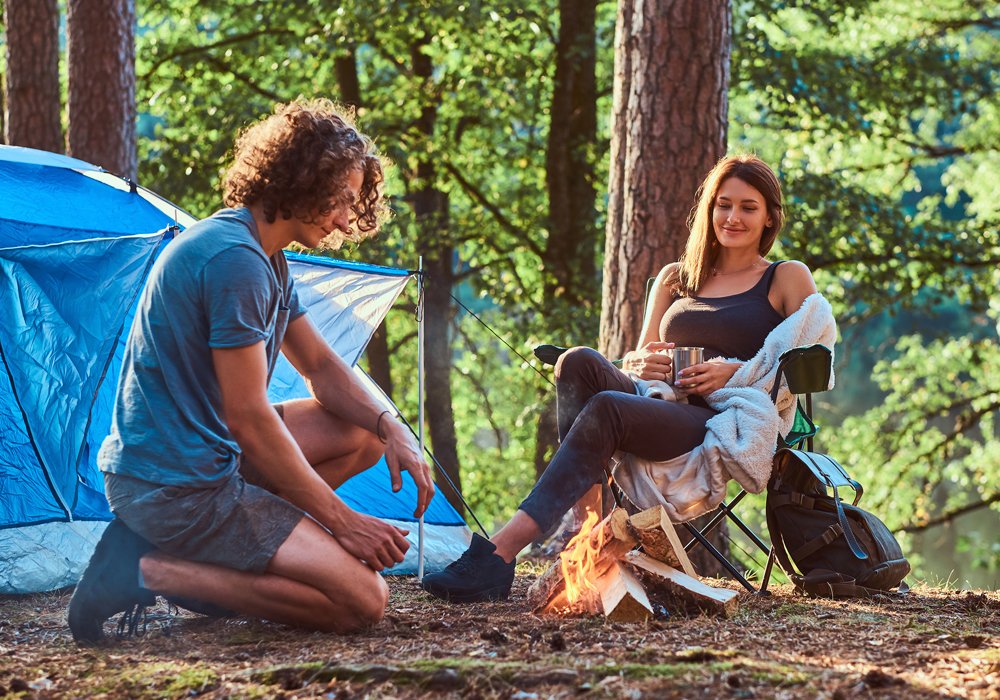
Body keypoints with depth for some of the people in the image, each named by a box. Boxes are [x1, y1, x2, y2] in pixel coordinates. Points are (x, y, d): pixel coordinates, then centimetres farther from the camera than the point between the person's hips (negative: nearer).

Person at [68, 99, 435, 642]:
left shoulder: (267, 259, 13)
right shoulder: (234, 259, -21)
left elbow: (321, 367, 21)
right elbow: (249, 418, -21)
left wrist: (390, 428, 1)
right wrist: (342, 521, -14)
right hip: (176, 486, -10)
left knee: (369, 431, 17)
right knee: (362, 599, -15)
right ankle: (148, 570, -12)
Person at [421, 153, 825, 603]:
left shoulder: (787, 279, 13)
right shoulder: (675, 278, 27)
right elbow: (638, 358, 26)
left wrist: (735, 372, -11)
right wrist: (640, 364, 0)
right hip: (661, 403, 5)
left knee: (607, 409, -34)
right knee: (580, 362, -26)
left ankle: (500, 553, -45)